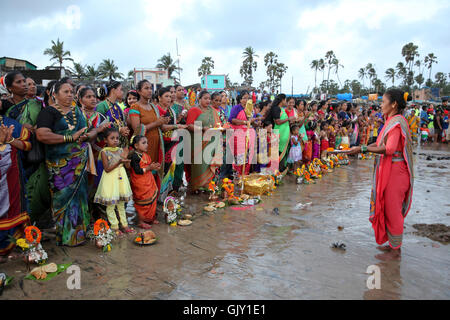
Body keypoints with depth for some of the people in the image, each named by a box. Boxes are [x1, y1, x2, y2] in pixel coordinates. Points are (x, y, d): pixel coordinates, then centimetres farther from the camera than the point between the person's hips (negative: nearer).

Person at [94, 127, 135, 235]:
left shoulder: (121, 150, 3)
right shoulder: (104, 152, -10)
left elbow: (128, 166, 3)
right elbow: (107, 169, -15)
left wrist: (125, 158, -16)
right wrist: (119, 162, -24)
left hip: (121, 179, 5)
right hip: (110, 180, -4)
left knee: (121, 203, 15)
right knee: (110, 205, 3)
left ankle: (124, 224, 24)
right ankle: (114, 227, 15)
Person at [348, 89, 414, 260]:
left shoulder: (397, 122, -18)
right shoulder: (393, 121, 14)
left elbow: (389, 149, -26)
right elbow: (381, 143, 15)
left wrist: (363, 149, -24)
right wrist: (362, 148, 5)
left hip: (395, 171, -10)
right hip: (387, 170, 10)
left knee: (392, 210, 0)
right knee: (387, 208, 16)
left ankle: (395, 250, 12)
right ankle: (393, 244, 29)